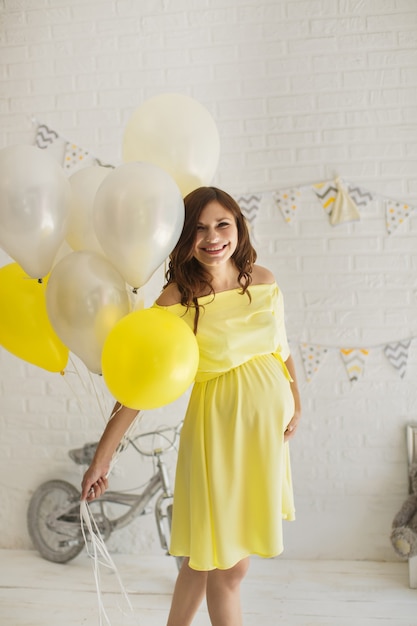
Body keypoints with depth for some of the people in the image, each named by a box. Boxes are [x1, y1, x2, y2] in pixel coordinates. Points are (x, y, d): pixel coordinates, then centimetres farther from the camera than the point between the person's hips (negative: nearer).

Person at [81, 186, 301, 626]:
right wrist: (102, 457, -16)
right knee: (228, 565, 4)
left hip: (268, 423, 4)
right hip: (218, 426, -4)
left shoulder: (262, 280, -2)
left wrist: (296, 403, 1)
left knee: (206, 554, 16)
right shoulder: (176, 300, -15)